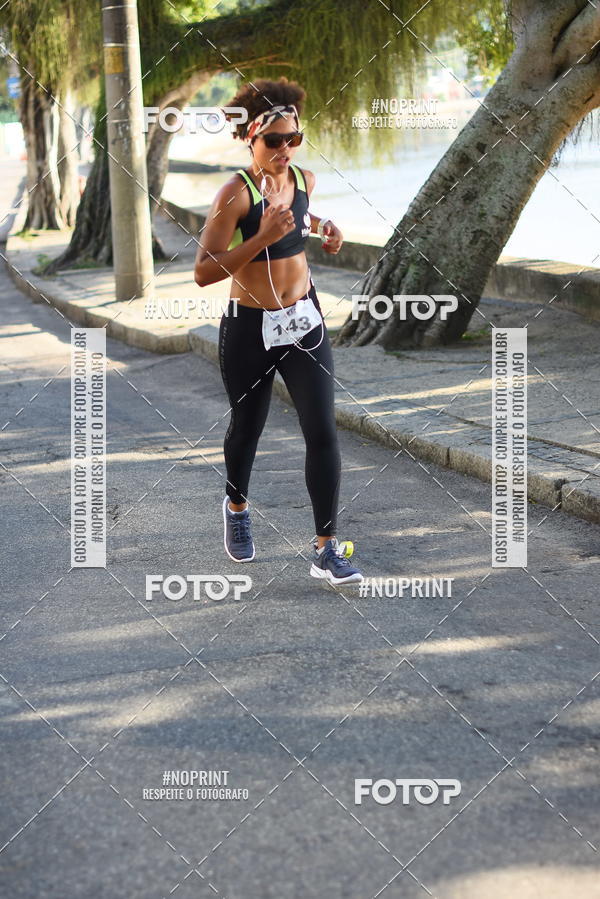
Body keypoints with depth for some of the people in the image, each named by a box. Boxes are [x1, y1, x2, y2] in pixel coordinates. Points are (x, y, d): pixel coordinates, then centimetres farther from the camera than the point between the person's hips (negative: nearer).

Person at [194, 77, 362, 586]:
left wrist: (322, 228, 4)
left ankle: (327, 550, -2)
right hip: (250, 329, -4)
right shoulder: (236, 193, -19)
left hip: (304, 322, 4)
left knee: (323, 432, -6)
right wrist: (262, 238, -33)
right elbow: (204, 272, -24)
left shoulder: (304, 180, -1)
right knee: (247, 427, 16)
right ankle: (237, 505, 47)